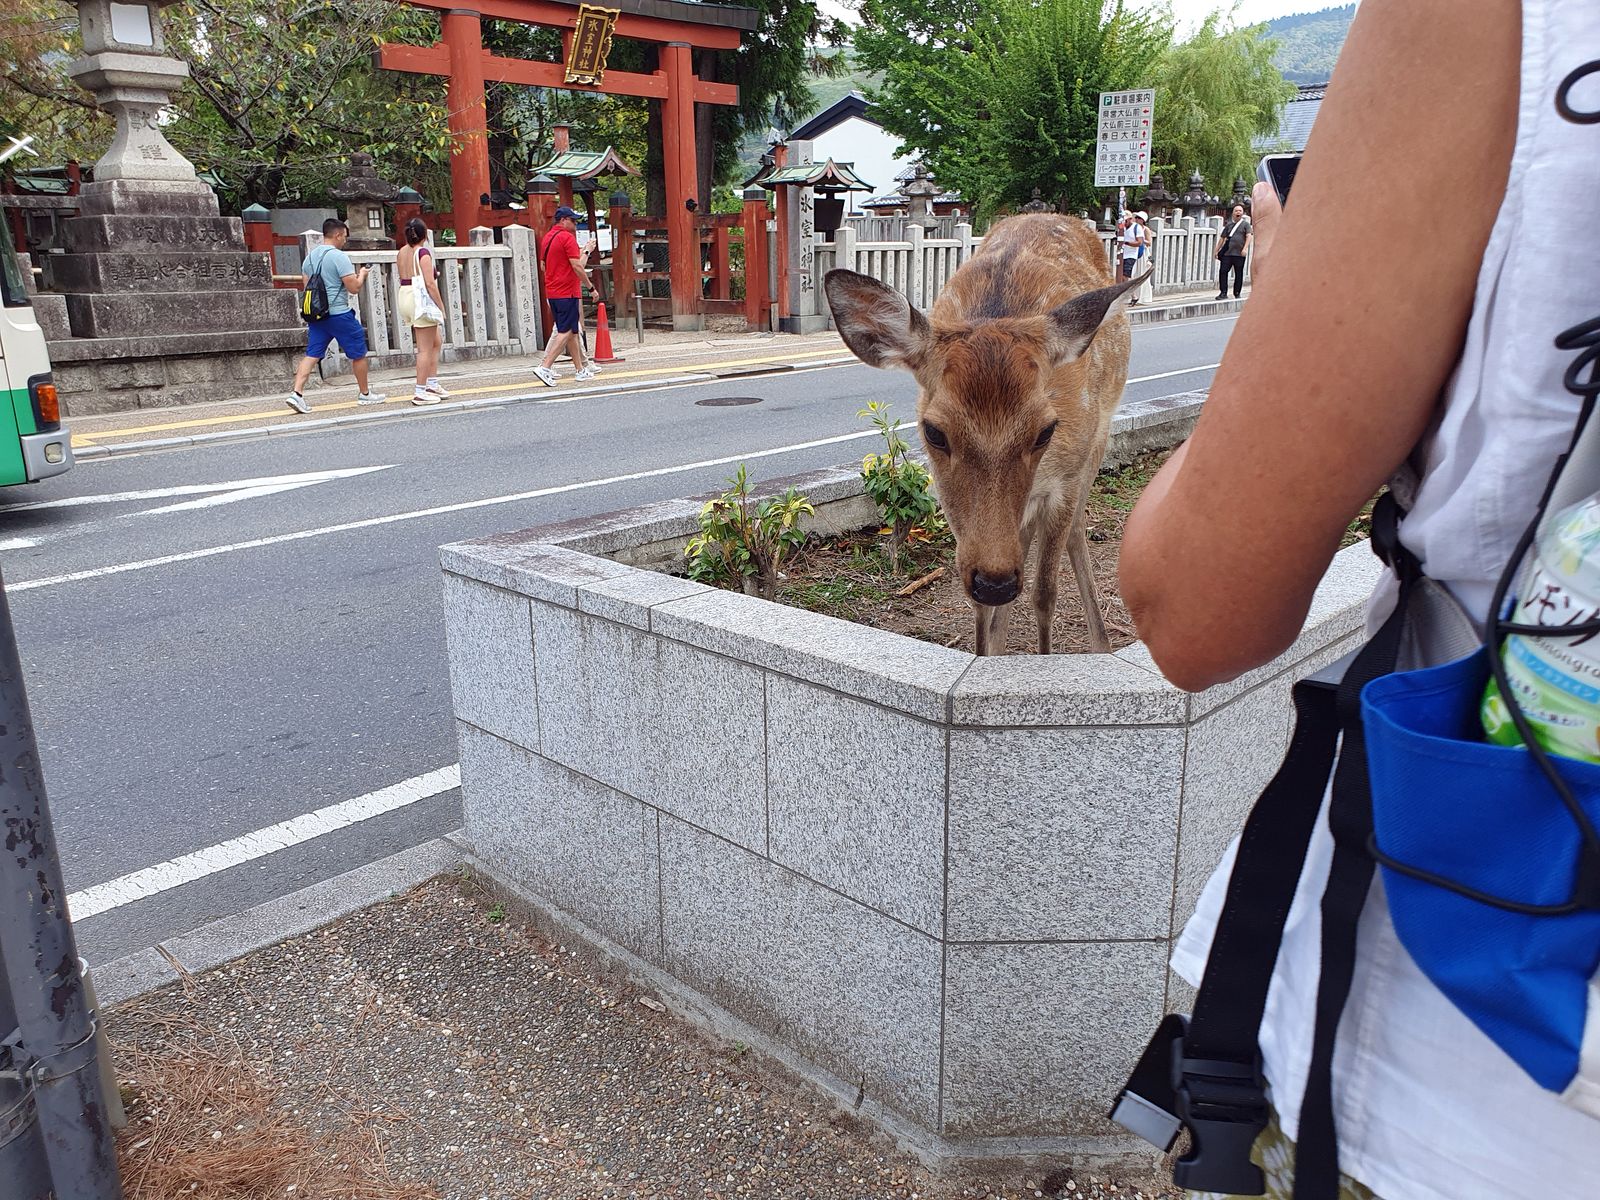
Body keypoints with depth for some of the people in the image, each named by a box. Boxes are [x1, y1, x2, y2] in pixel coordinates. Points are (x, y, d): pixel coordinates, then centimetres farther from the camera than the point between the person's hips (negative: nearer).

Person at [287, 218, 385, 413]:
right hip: (339, 314, -7)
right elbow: (354, 287, -16)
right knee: (358, 354, 9)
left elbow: (307, 285, 18)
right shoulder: (339, 256, -14)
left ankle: (297, 393, -9)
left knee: (312, 354, 4)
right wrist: (361, 275, 4)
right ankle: (365, 394, 20)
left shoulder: (310, 256, 11)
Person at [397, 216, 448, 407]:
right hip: (422, 300, -9)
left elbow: (405, 277, 15)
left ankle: (432, 384, 24)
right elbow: (430, 283, -18)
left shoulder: (402, 252, 9)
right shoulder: (423, 253, -14)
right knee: (425, 349, -3)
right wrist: (441, 307, -12)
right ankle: (420, 392, -2)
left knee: (435, 341, 21)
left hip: (406, 296, 9)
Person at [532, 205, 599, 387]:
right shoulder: (568, 237, -11)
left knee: (572, 331, 13)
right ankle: (545, 367, -16)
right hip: (567, 292, -9)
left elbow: (543, 265, 21)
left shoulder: (547, 238, 15)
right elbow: (577, 266, -17)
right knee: (566, 332, -8)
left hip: (551, 292, 9)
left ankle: (582, 370, 18)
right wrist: (591, 286, -10)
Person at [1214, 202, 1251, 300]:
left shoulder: (1245, 224, 6)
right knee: (1223, 271, -7)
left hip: (1239, 254, -2)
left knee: (1239, 274, 3)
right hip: (1227, 253, 3)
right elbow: (1222, 238, 18)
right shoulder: (1229, 225, 15)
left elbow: (1249, 236, -6)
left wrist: (1245, 248, -20)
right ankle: (1223, 293, -3)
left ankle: (1237, 293, 13)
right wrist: (1217, 250, 14)